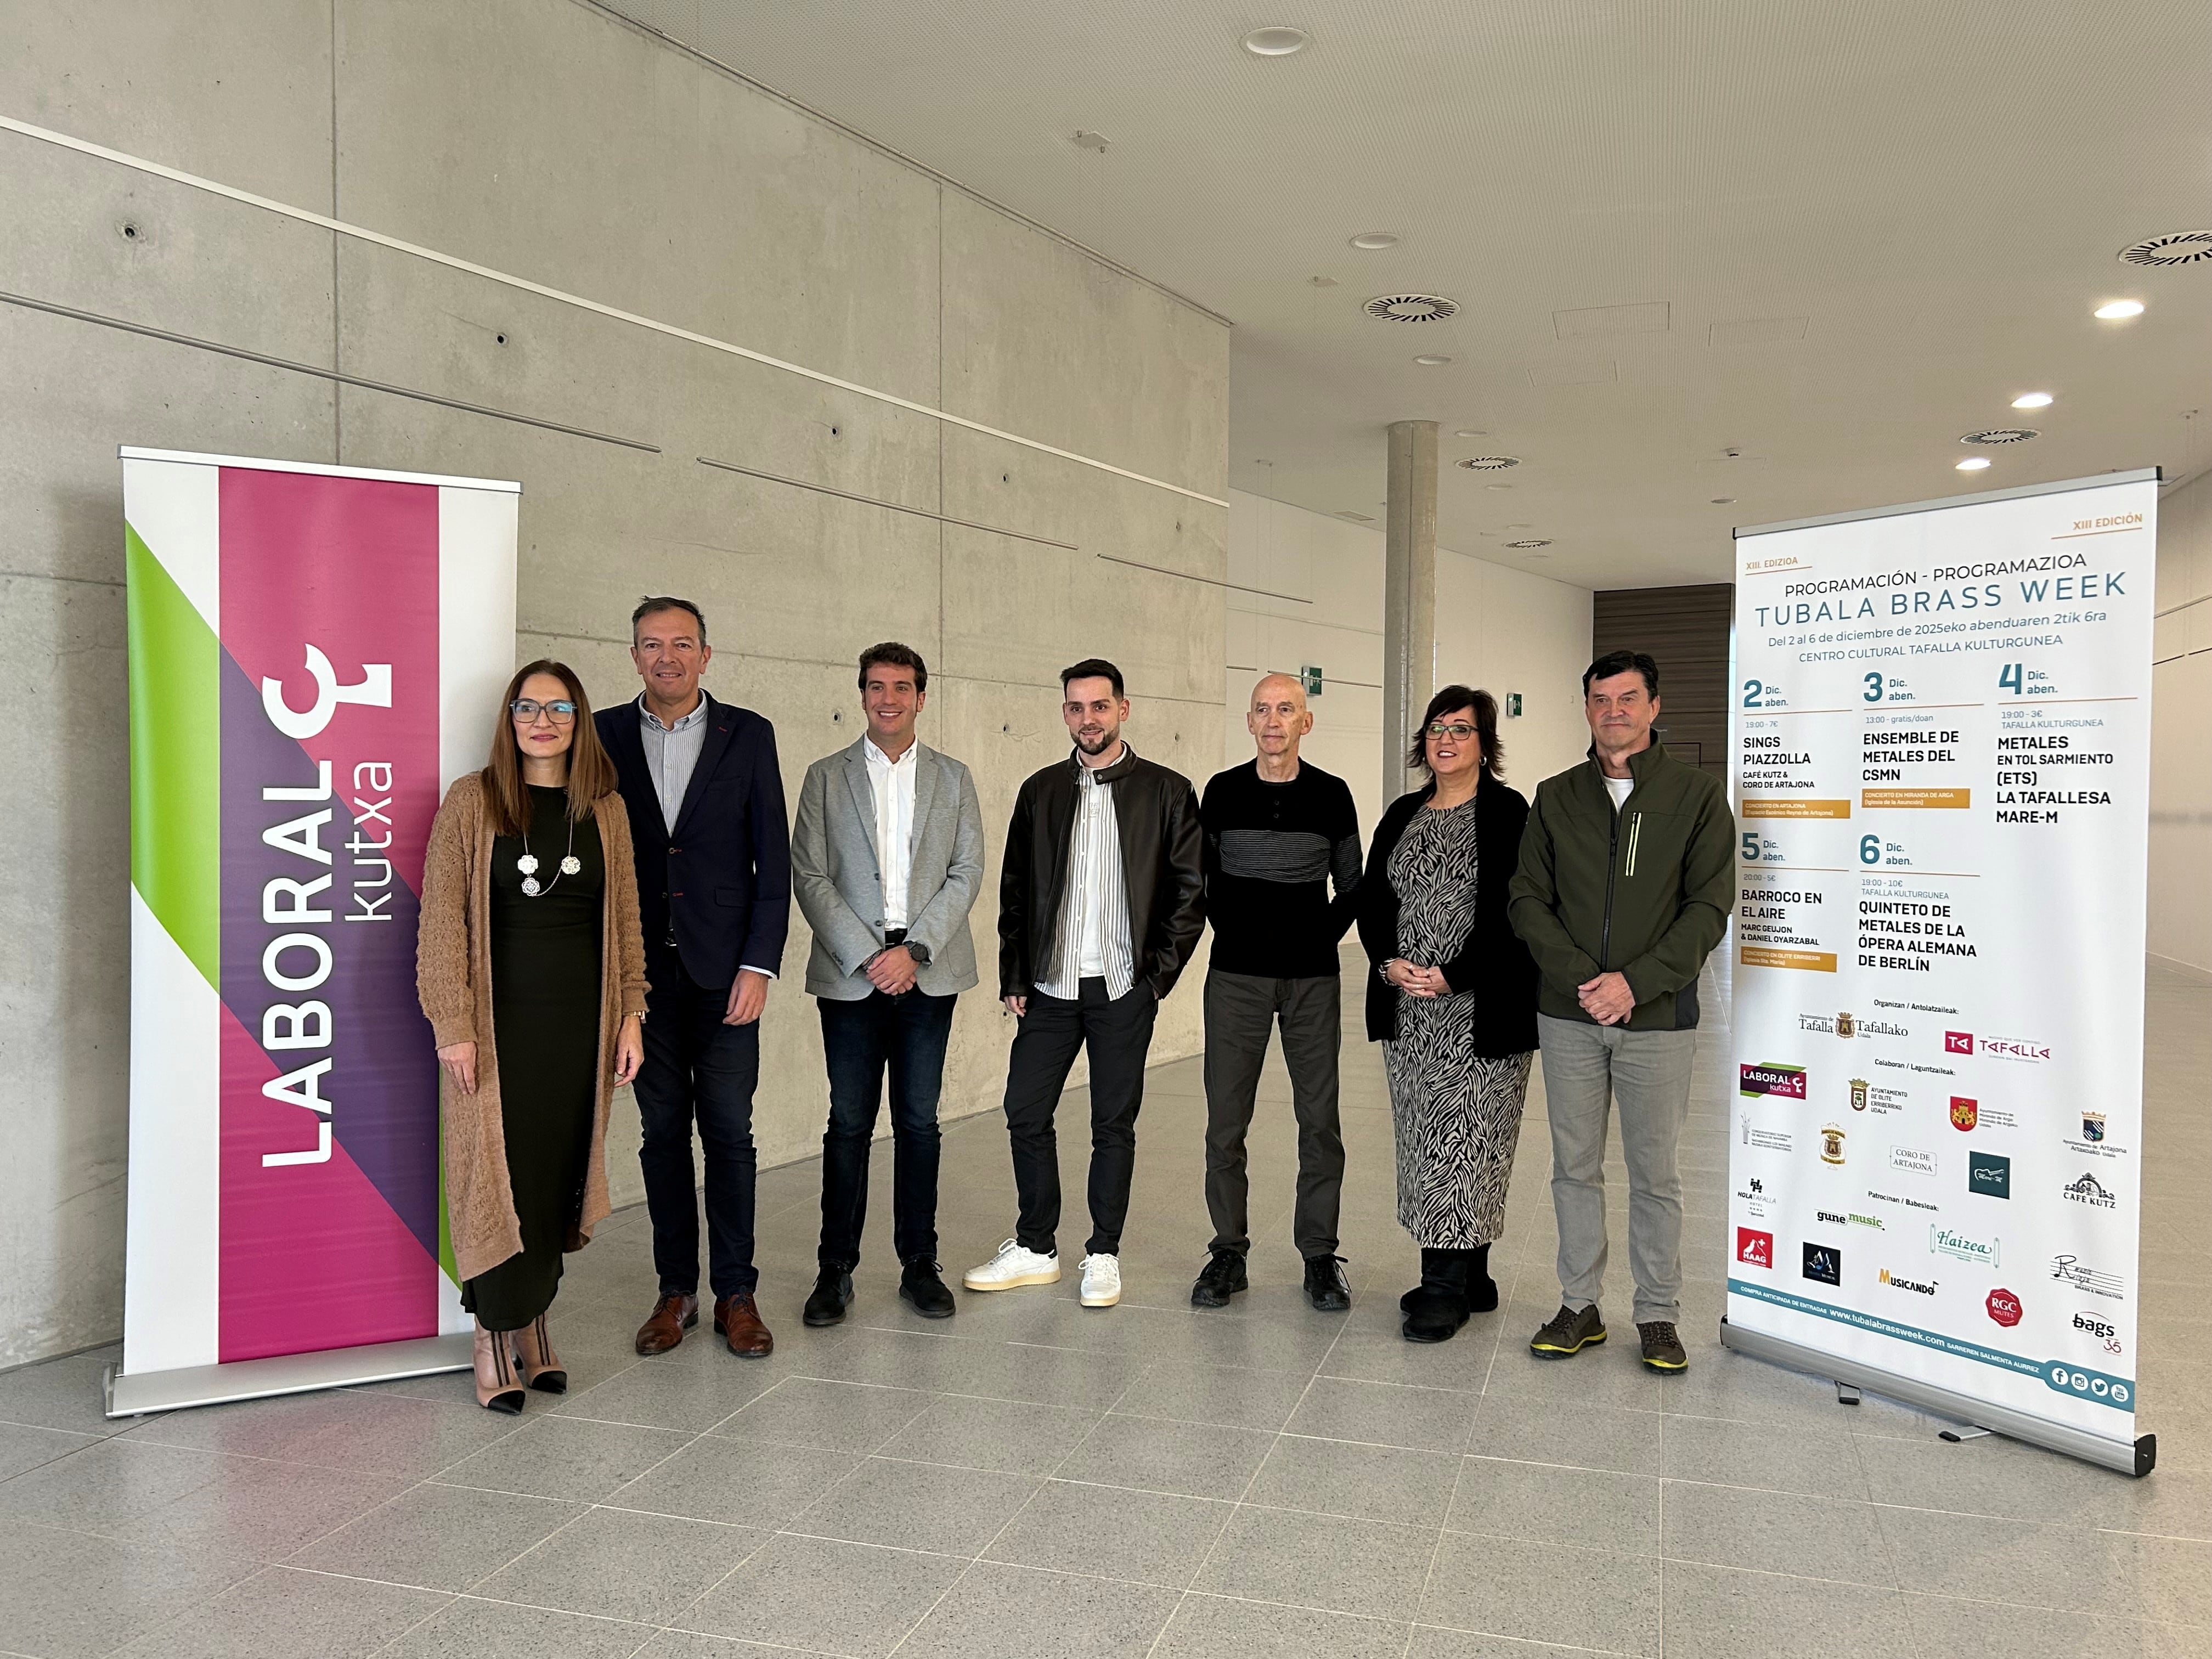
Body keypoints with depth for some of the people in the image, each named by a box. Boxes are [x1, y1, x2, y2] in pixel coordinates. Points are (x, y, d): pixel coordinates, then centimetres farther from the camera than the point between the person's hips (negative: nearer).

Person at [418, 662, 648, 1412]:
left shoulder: (605, 808, 7)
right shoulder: (472, 801, -2)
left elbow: (625, 918, 9)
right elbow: (442, 921, -5)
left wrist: (630, 1014, 4)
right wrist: (453, 1025, -11)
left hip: (580, 1024, 3)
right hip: (501, 1023, -3)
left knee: (558, 1176, 8)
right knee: (500, 1176, 0)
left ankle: (534, 1329, 23)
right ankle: (495, 1340, 14)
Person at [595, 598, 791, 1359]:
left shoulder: (748, 735, 2)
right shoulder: (606, 735, 5)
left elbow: (773, 857, 1)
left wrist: (759, 963, -7)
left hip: (724, 970, -1)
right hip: (642, 970, 1)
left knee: (730, 1131, 3)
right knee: (663, 1131, 9)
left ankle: (736, 1292, 14)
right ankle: (676, 1289, 20)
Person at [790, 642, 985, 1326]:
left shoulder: (953, 778, 10)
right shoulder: (826, 777, 5)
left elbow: (967, 873, 3)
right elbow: (809, 876, -1)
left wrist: (914, 949, -9)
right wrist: (866, 956, -10)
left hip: (928, 973, 1)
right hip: (851, 974, -1)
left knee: (918, 1121, 6)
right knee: (849, 1123, 2)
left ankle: (919, 1265, 16)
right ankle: (836, 1271, 11)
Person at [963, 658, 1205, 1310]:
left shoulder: (1167, 791, -1)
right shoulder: (1040, 791, 7)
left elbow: (1191, 889, -1)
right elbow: (1015, 889, 9)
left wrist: (1159, 974, -6)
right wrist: (1015, 977, 3)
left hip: (1123, 989, -3)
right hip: (1050, 987, 3)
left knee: (1114, 1125, 6)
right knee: (1026, 1115, 6)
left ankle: (1104, 1256, 19)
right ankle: (1034, 1249, 22)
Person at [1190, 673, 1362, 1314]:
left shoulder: (1331, 795, 1)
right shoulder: (1222, 792, 2)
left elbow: (1351, 886, 9)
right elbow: (1201, 876, 12)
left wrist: (1323, 937, -1)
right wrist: (1230, 930, 3)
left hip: (1313, 978, 0)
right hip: (1236, 975, 0)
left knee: (1319, 1121, 3)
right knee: (1225, 1120, 2)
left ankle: (1319, 1256, 15)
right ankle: (1228, 1253, 15)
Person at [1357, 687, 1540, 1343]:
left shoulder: (1508, 813, -6)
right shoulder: (1402, 814, 13)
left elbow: (1512, 911, -13)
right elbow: (1371, 897, 11)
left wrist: (1453, 976, -19)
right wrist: (1389, 963, -6)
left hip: (1480, 1012, -6)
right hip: (1408, 1012, 6)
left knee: (1464, 1140, -4)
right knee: (1427, 1139, 10)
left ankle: (1447, 1288, 4)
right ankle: (1466, 1279, 21)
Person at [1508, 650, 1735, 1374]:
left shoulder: (1696, 794, 0)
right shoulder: (1556, 798, 6)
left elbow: (1709, 907, -6)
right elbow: (1528, 901, 2)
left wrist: (1635, 983, -15)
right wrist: (1582, 978, -12)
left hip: (1658, 1018, -2)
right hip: (1569, 1015, 2)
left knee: (1654, 1172, 7)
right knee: (1575, 1167, 10)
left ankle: (1658, 1315, 20)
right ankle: (1580, 1306, 22)